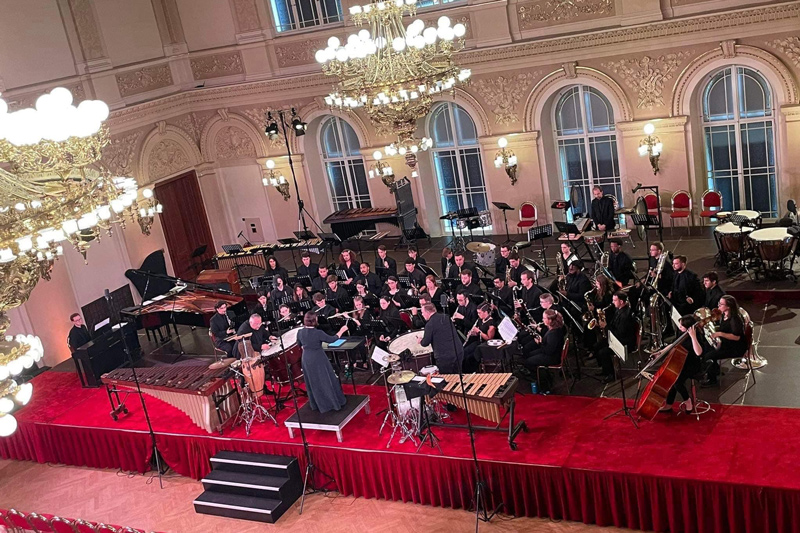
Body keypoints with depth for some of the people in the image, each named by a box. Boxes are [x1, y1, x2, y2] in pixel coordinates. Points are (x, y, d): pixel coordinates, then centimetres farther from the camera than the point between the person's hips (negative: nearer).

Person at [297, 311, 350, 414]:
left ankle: (317, 405, 30)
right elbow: (332, 339, -10)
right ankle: (334, 402, 23)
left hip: (306, 360, 5)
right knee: (326, 381, 11)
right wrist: (341, 331, 2)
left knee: (313, 383, 18)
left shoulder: (300, 332, -8)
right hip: (318, 360, -5)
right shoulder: (318, 333, -22)